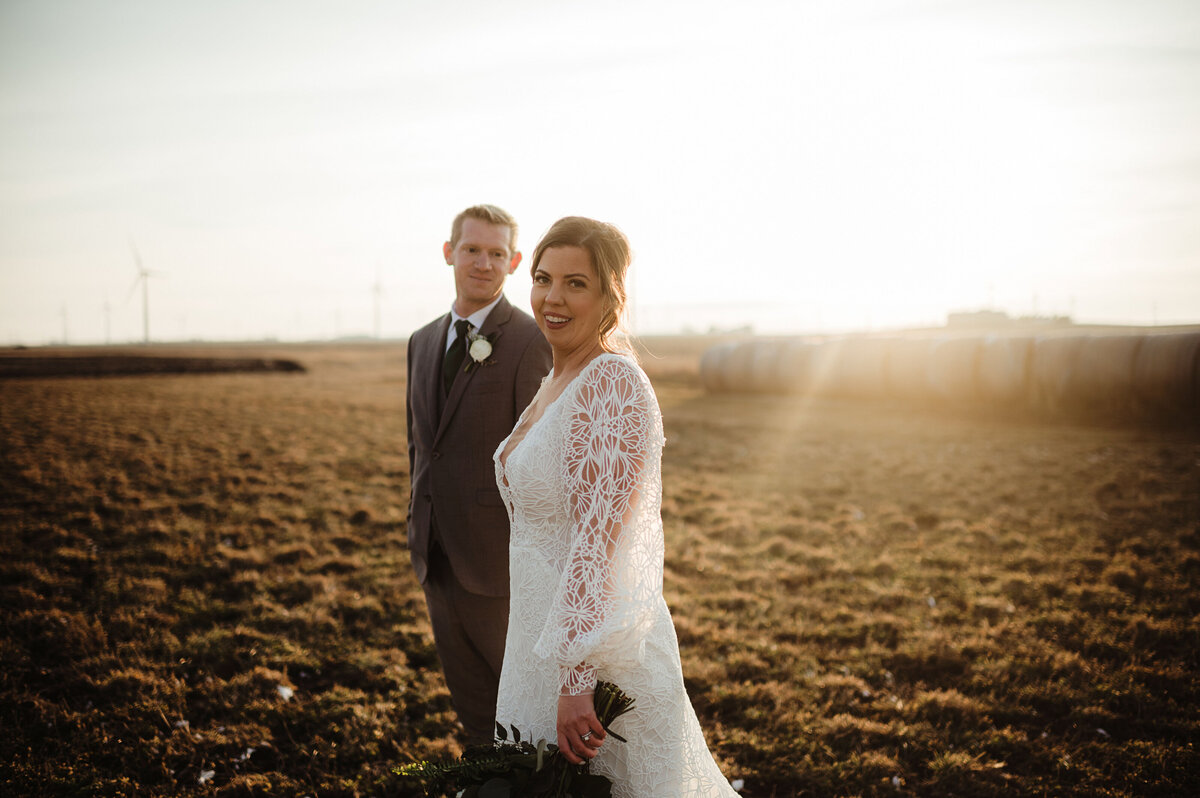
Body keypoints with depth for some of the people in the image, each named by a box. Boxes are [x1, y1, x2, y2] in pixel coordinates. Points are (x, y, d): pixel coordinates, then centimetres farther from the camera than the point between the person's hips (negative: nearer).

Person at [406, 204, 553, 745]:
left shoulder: (532, 343, -12)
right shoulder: (423, 342, 10)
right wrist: (419, 533, 16)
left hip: (497, 556, -6)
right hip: (436, 555, 7)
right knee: (467, 692, 17)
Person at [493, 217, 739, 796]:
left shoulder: (614, 380, -20)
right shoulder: (558, 380, 8)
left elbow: (599, 542, -25)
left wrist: (576, 681, -26)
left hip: (598, 647, -9)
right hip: (540, 631, 9)